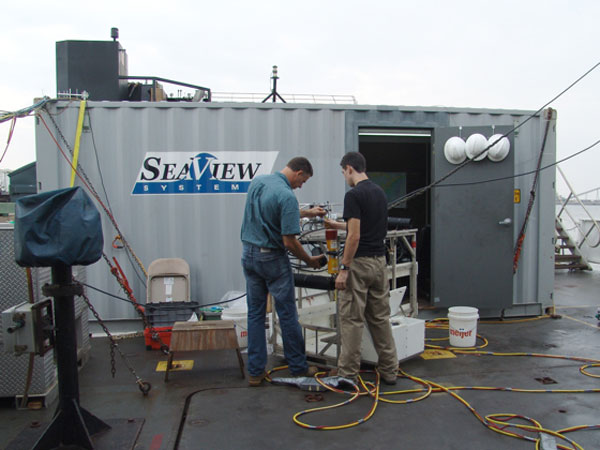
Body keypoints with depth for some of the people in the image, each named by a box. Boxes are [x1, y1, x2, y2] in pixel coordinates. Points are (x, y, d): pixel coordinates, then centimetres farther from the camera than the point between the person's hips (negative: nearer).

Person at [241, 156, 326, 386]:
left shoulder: (257, 182, 5)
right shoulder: (287, 196, -20)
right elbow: (289, 242, -21)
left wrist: (307, 212, 25)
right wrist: (310, 261, -4)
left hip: (248, 254, 7)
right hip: (272, 258, -7)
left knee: (255, 314, 11)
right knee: (287, 315, 6)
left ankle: (255, 371, 14)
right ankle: (298, 367, 18)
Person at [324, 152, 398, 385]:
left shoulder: (354, 195, -16)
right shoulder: (380, 192, 12)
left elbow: (354, 236, -21)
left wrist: (343, 268, -16)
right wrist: (337, 225, 32)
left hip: (359, 263, -8)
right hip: (379, 261, 8)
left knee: (352, 320, 1)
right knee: (380, 318, 13)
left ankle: (348, 373, 10)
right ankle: (389, 370, 19)